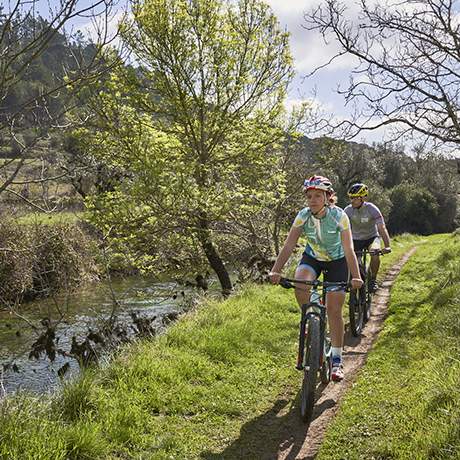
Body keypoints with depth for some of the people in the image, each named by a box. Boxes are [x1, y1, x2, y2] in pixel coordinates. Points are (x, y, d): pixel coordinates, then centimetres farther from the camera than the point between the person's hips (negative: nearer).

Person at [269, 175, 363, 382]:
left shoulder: (339, 216, -27)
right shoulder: (303, 216, -20)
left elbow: (348, 250, -29)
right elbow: (288, 246, -26)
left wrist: (355, 277, -42)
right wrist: (275, 271, -39)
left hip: (336, 262, -2)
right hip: (312, 258, 2)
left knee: (334, 310, -6)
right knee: (299, 285, -31)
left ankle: (336, 360, 6)